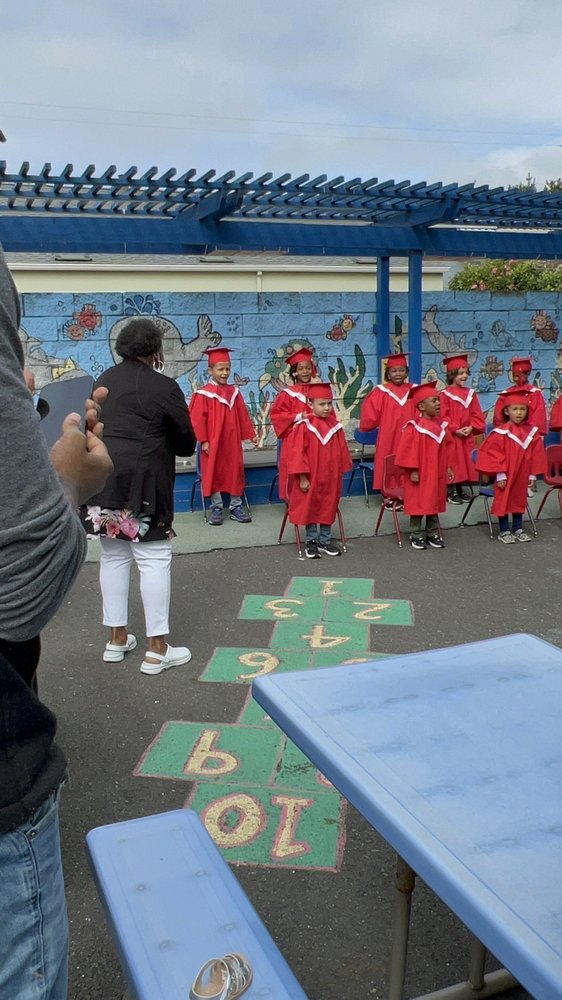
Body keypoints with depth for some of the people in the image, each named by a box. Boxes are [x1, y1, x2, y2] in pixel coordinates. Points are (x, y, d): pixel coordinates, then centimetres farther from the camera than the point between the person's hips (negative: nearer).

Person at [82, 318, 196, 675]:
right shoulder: (164, 386, -6)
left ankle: (117, 639, 23)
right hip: (143, 480, -6)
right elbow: (186, 441, 1)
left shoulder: (104, 381, 11)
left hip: (101, 475, 6)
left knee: (114, 556, 15)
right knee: (154, 559, 0)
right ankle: (157, 649, 2)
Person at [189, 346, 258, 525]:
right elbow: (198, 419, -10)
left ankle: (236, 507, 17)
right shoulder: (203, 394, -8)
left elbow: (243, 415, 11)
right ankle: (216, 508, 14)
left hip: (232, 442, 4)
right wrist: (203, 441, -13)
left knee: (235, 472, 7)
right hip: (213, 443, -4)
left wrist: (251, 434, 9)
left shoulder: (234, 392, 6)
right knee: (213, 473, 4)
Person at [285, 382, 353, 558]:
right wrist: (302, 477, -15)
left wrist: (340, 474, 9)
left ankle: (325, 541, 24)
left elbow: (341, 451, 9)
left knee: (328, 509, 11)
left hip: (330, 479, 4)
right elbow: (297, 452, -13)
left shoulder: (335, 425, 1)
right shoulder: (304, 426, -13)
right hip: (311, 479, -4)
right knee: (310, 509, 8)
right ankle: (311, 542, 20)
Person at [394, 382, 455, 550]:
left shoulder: (441, 425, 5)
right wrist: (413, 471, -16)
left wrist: (449, 467, 10)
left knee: (434, 504, 14)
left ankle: (432, 534, 25)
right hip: (420, 474, -6)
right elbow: (408, 450, -14)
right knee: (418, 504, 3)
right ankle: (416, 535, 14)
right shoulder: (413, 427, -14)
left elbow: (448, 447, 12)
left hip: (437, 474, 6)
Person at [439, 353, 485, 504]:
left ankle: (464, 489, 19)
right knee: (452, 463, 0)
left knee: (466, 462, 10)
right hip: (451, 437, -5)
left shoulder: (470, 394, 9)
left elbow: (477, 414, 8)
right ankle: (451, 492, 8)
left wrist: (471, 428, -8)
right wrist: (455, 429, -17)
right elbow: (443, 416, -12)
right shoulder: (444, 394, -8)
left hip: (467, 436, 5)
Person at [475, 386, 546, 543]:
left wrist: (533, 474, 3)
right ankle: (504, 531, 15)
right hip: (505, 477, -5)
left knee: (519, 501, 15)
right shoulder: (501, 433, -15)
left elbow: (536, 455, 4)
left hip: (522, 477, 5)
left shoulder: (532, 431, -1)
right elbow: (494, 454, -13)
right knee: (503, 501, 4)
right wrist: (500, 475, -14)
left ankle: (518, 529, 28)